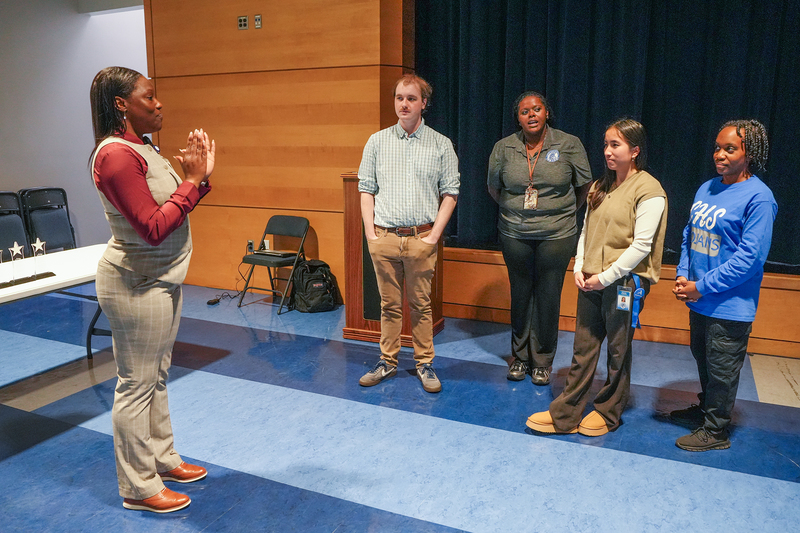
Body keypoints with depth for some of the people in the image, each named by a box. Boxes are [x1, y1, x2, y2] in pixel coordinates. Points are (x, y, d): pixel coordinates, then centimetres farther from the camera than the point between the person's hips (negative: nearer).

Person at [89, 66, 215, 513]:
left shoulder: (142, 148, 11)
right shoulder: (116, 154, -19)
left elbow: (172, 208, 13)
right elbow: (154, 228, -24)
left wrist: (200, 176, 1)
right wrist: (192, 180, -18)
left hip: (162, 279, 10)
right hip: (138, 286, -10)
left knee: (157, 377, 19)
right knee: (137, 384, 2)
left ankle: (162, 459, 35)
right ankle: (139, 488, 17)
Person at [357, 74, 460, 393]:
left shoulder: (441, 145, 4)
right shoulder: (377, 141, 7)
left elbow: (450, 192, 3)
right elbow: (366, 188, 8)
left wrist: (434, 235, -5)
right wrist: (370, 232, -1)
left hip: (421, 238, -1)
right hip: (384, 237, 1)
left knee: (421, 305, 6)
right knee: (389, 303, 9)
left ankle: (424, 364, 19)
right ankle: (387, 362, 21)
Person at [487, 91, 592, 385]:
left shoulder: (569, 145, -2)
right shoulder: (503, 148, 2)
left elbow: (584, 185, 9)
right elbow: (493, 187, 14)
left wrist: (565, 211, 13)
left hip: (557, 234, -1)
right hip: (514, 234, 2)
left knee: (548, 297, 3)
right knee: (520, 294, 9)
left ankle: (542, 361, 19)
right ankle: (519, 356, 25)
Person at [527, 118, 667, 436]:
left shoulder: (649, 191, -10)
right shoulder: (600, 187, 13)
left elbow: (641, 245, -15)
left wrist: (606, 277, -15)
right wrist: (579, 267, 2)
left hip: (625, 283, -6)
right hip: (591, 282, 6)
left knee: (618, 352, 9)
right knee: (583, 349, 10)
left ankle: (608, 413, 26)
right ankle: (564, 415, 16)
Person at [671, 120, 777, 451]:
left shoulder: (758, 197, -16)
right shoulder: (706, 189, 7)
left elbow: (749, 256, -20)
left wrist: (701, 286, -18)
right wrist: (683, 275, -1)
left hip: (730, 305, -7)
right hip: (699, 300, 7)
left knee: (721, 370, 7)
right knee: (703, 360, 23)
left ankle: (715, 430, 23)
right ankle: (705, 409, 43)